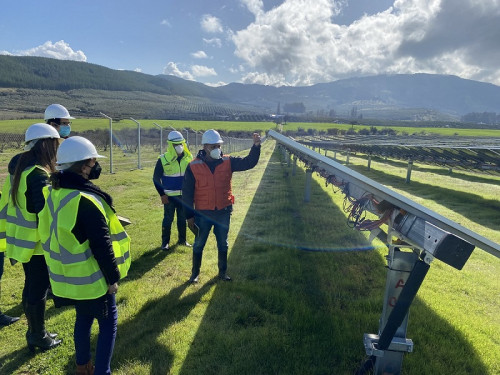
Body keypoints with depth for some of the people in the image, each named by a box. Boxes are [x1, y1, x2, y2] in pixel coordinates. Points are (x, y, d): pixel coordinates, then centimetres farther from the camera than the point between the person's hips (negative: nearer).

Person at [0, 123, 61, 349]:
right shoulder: (38, 174, -22)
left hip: (21, 239, 9)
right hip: (37, 242, -9)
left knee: (31, 286, 19)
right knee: (39, 288, 6)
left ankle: (34, 332, 34)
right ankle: (39, 337, 22)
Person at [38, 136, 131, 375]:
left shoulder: (53, 192, 2)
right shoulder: (85, 199, -26)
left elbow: (50, 234, 13)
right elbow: (101, 245, -24)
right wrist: (113, 277, -14)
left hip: (67, 275, 9)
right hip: (91, 277, -9)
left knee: (83, 317, 26)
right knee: (108, 323, 8)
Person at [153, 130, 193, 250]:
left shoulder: (189, 158, -1)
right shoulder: (163, 159, -11)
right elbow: (156, 178, -5)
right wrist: (162, 194, -9)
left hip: (184, 195, 3)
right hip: (169, 196, -3)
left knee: (183, 218, 13)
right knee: (168, 219, 5)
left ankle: (182, 240, 27)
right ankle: (165, 242, 18)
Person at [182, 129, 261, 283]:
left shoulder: (227, 162, -3)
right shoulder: (194, 167, -9)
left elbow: (248, 162, -9)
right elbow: (187, 193, -6)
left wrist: (256, 146, -26)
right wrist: (189, 216, -5)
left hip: (223, 212, 2)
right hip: (203, 214, -2)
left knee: (223, 244, 16)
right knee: (199, 244, 12)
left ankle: (222, 272, 33)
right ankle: (195, 273, 31)